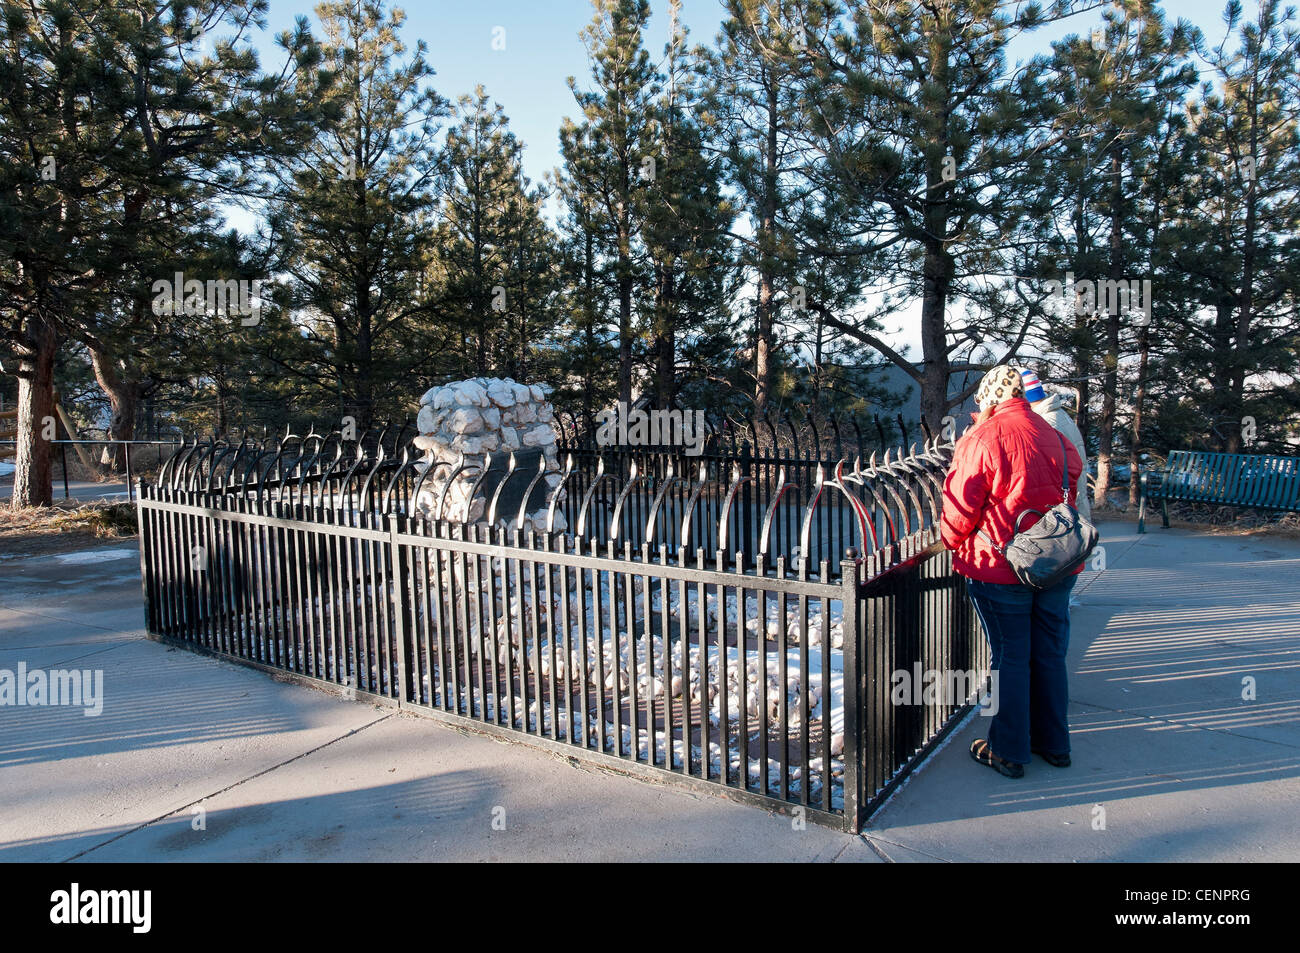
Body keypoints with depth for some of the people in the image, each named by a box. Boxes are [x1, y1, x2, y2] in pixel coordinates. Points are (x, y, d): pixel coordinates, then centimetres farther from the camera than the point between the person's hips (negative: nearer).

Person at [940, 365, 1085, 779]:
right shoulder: (1056, 437, 5)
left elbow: (960, 505, -11)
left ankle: (1009, 751, 17)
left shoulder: (982, 438, -12)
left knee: (1010, 658, 5)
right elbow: (1070, 490, 14)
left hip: (1002, 568, -5)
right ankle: (1054, 742, 30)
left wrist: (952, 541, 8)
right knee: (1050, 654, 16)